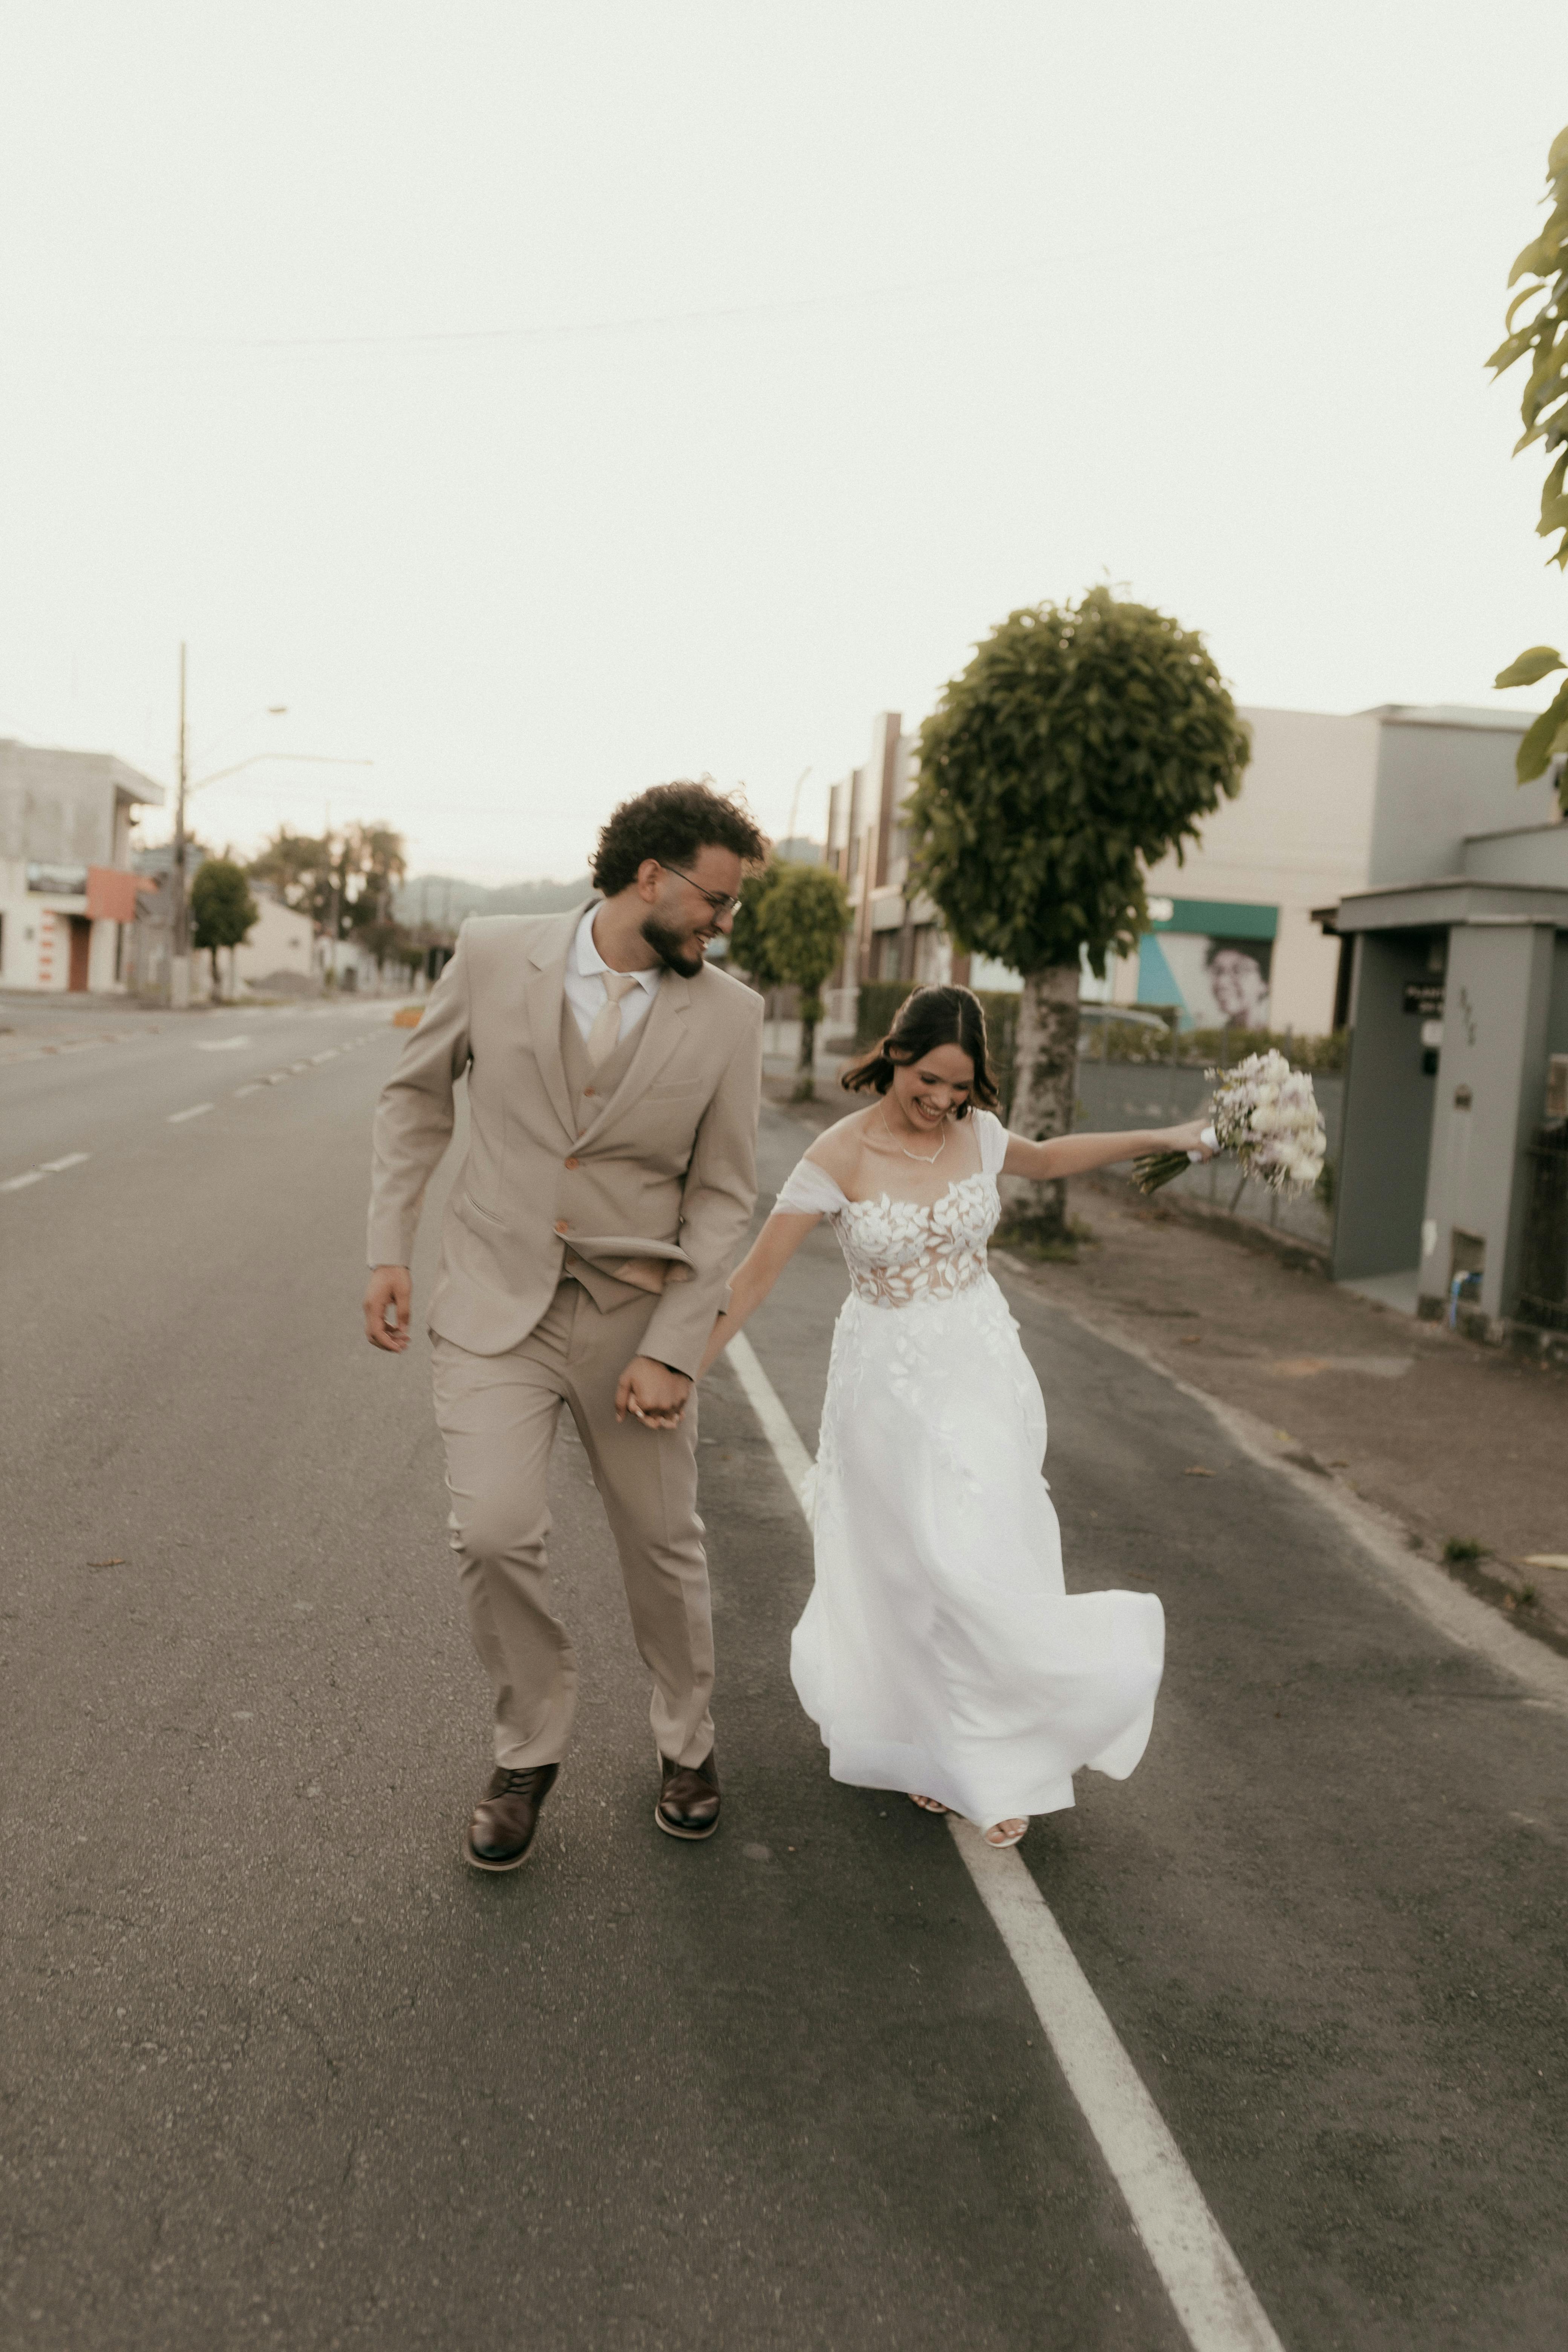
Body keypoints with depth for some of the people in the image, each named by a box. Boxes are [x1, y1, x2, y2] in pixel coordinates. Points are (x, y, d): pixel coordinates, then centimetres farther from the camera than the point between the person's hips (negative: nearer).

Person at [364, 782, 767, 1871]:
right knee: (495, 1535, -12)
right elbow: (417, 1093, 7)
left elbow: (723, 1198, -3)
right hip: (497, 1301, 0)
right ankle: (530, 1750, 16)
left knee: (665, 1544, 10)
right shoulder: (496, 954, -5)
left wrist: (672, 1351, -9)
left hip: (635, 1311, 1)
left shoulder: (728, 1014, -6)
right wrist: (390, 1248, 2)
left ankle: (688, 1743, 36)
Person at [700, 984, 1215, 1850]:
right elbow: (757, 1273, -13)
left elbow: (1045, 1159, 21)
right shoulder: (841, 1154, -15)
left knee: (984, 1551, 2)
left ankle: (980, 1761, 22)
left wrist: (1159, 1140, 20)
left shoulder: (976, 1132, -2)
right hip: (889, 1377, -3)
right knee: (919, 1566, -4)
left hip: (982, 1365, 4)